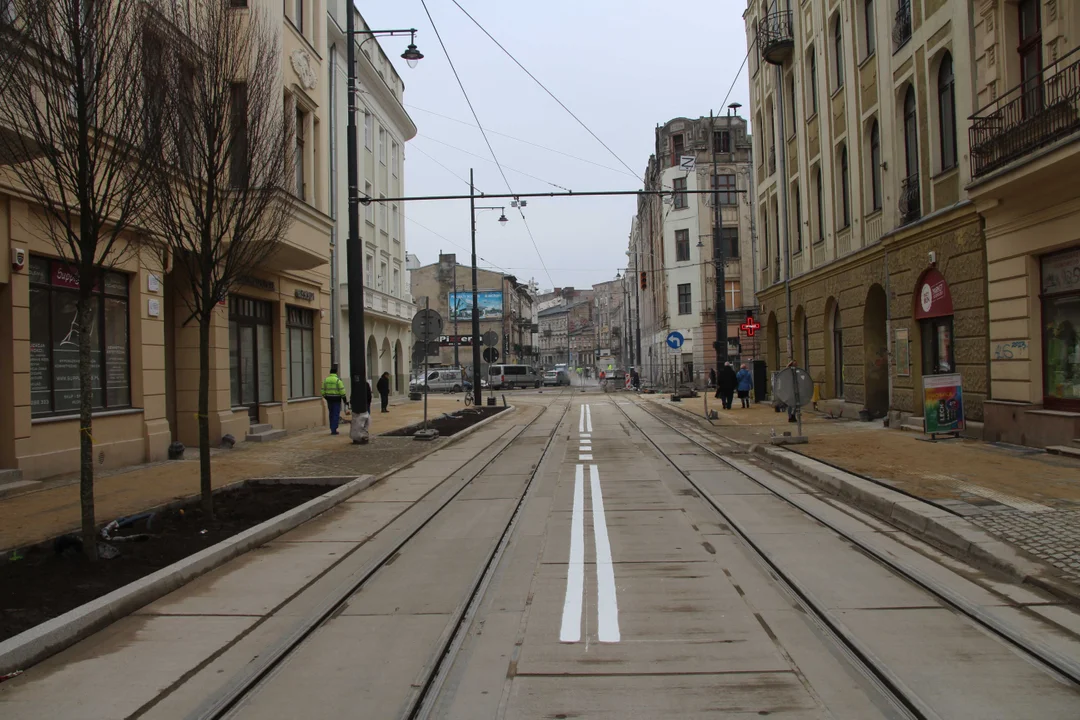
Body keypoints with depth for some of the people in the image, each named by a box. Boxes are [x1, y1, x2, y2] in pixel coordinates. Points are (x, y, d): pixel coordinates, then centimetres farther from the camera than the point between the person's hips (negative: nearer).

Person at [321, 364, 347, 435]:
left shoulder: (326, 380, 4)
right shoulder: (338, 380, -12)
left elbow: (323, 390, 6)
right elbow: (342, 390, -15)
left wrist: (325, 397, 18)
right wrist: (344, 398, -5)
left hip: (329, 399, 5)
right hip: (336, 399, -5)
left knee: (331, 414, 15)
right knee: (336, 414, -1)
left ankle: (332, 429, 17)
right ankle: (334, 430, -5)